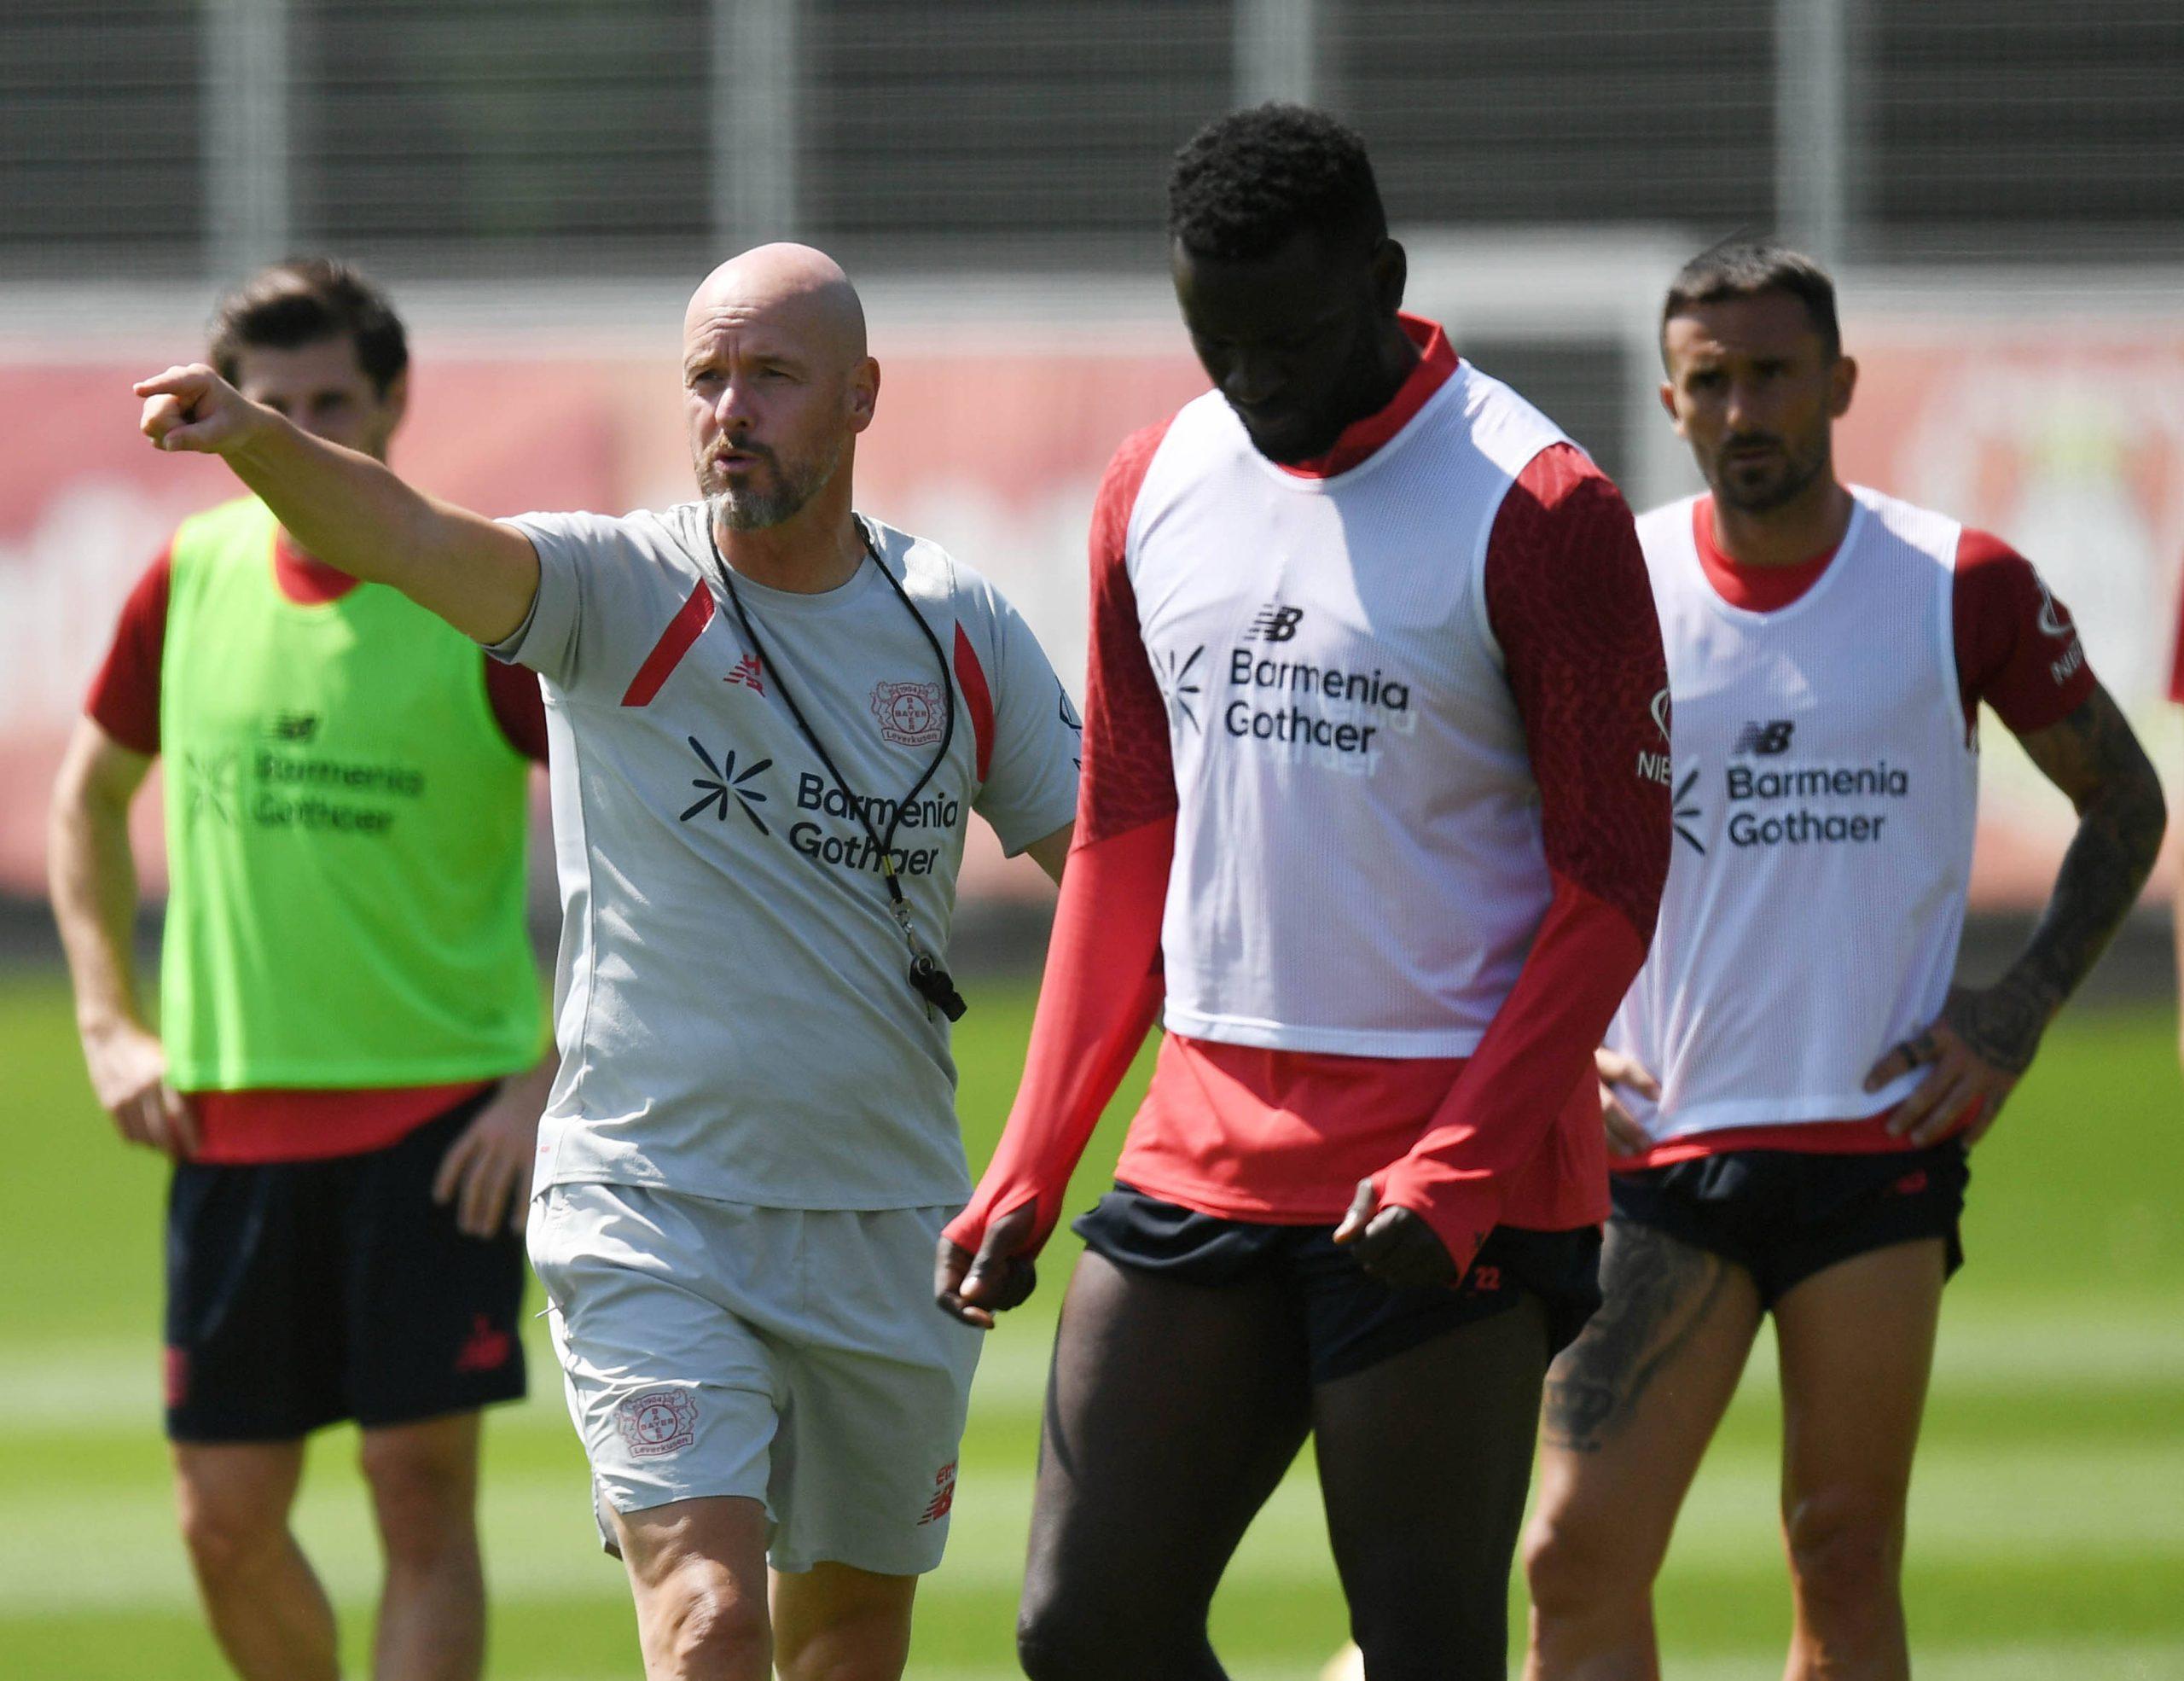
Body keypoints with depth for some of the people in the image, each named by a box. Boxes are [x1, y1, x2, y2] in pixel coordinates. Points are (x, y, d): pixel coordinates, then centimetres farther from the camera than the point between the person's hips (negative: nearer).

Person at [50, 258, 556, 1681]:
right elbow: (91, 793, 21)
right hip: (229, 1120, 4)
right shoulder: (193, 577, 4)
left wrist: (555, 1080, -12)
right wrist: (111, 1024, 10)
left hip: (442, 1116, -4)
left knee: (424, 1493, -10)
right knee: (228, 1523, 6)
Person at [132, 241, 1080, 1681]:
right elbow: (406, 537, -25)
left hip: (889, 1225, 4)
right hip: (651, 1213, -4)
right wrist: (257, 441, -45)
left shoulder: (962, 630, 3)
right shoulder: (621, 591, -7)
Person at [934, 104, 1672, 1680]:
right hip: (1203, 1146, 6)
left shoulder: (1537, 513, -9)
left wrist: (1456, 1168, -19)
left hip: (1448, 1170, -6)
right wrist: (1030, 1171, 10)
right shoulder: (1156, 486, 11)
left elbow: (1612, 881, -9)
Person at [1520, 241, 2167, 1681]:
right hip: (1658, 1146, 1)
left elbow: (2124, 803, 12)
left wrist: (2020, 1015, 1)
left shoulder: (1964, 591, -1)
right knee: (1581, 1558, -9)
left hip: (1881, 1142, -1)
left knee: (1846, 1560, 2)